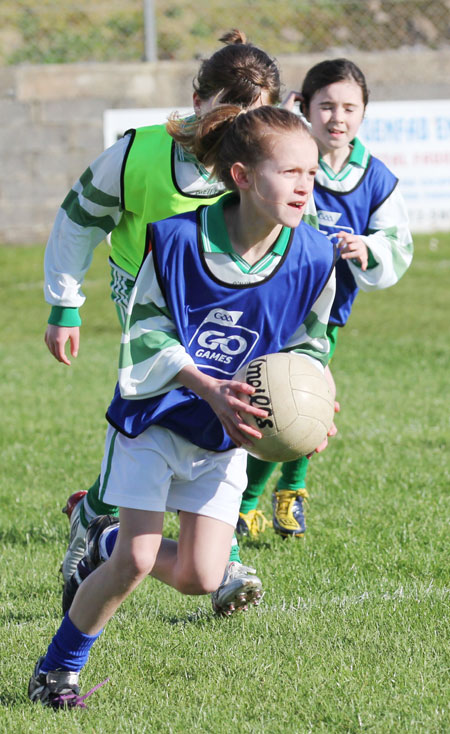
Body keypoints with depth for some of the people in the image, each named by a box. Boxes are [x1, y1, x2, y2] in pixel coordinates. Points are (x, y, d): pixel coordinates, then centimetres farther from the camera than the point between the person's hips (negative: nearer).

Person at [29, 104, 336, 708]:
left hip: (226, 430, 4)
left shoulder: (312, 258, -12)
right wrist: (208, 388, -28)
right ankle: (56, 670, 10)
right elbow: (146, 335, -14)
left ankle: (109, 540, 30)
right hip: (155, 413, -4)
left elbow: (308, 344, 4)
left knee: (200, 578, -2)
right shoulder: (179, 239, -22)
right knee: (134, 563, -11)